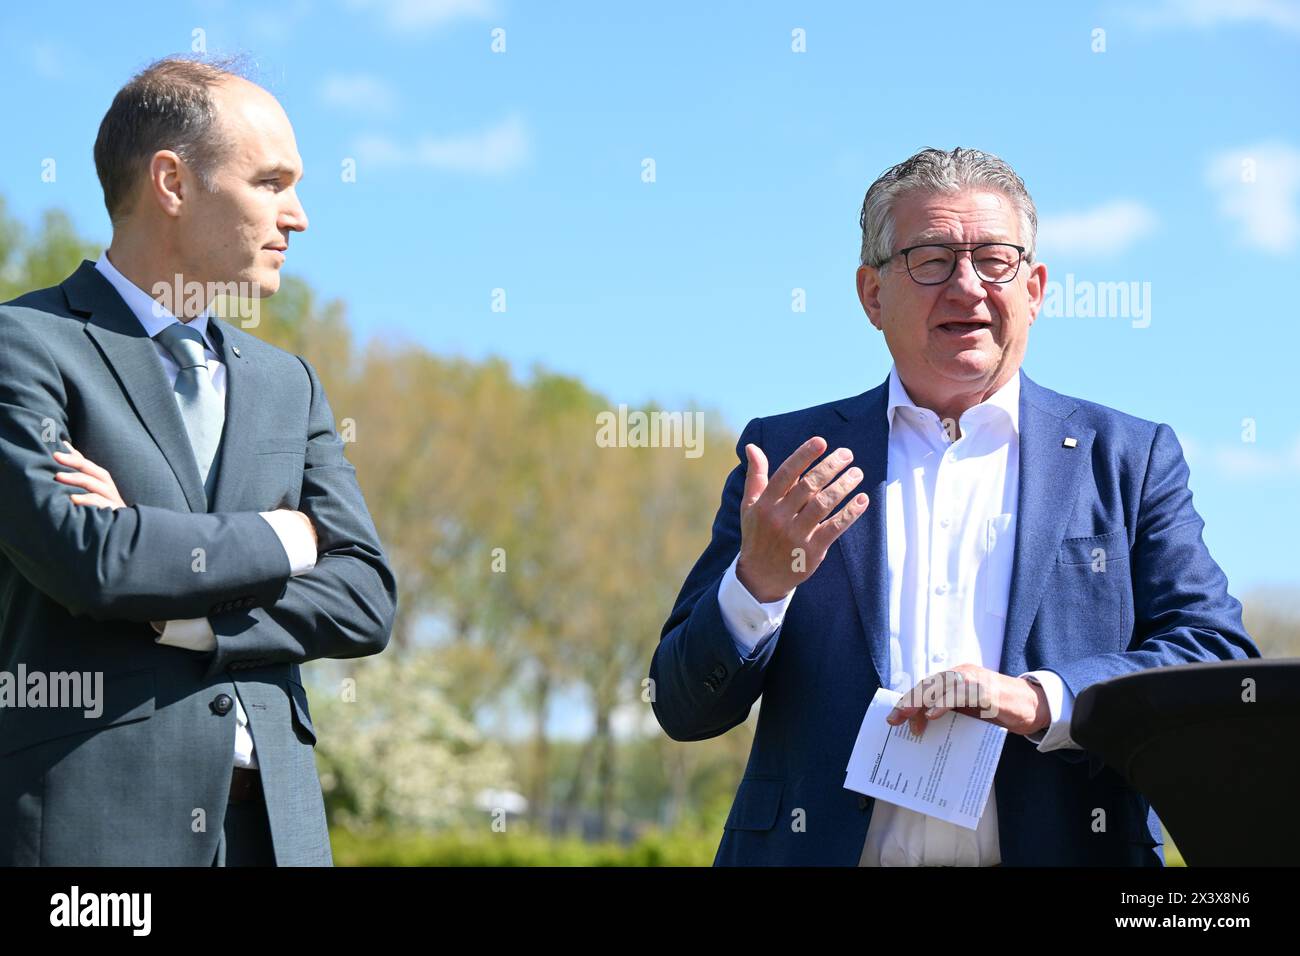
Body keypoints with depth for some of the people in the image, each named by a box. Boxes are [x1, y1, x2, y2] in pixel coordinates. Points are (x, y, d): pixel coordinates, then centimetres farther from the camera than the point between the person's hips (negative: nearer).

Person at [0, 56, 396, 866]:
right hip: (94, 820, -5)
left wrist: (179, 611, -7)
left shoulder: (289, 384, 16)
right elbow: (86, 558, -17)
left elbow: (368, 601, 7)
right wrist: (279, 539, -2)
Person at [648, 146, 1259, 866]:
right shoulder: (789, 458, 13)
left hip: (1060, 850, 1)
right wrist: (757, 582, -10)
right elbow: (685, 712, 9)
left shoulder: (1130, 458, 13)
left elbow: (1223, 663, 5)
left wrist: (1038, 700, -10)